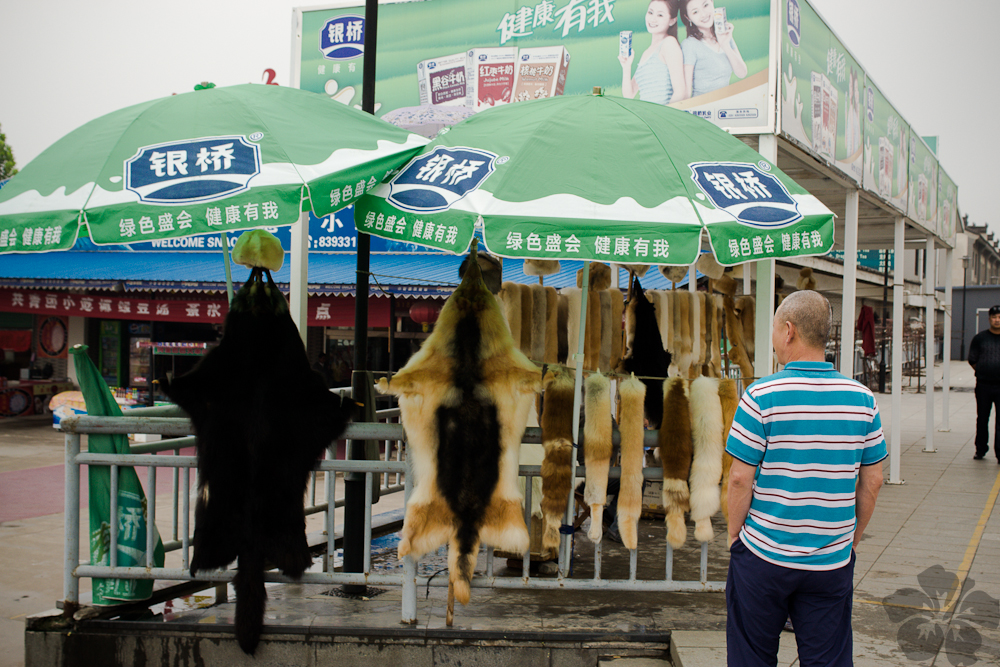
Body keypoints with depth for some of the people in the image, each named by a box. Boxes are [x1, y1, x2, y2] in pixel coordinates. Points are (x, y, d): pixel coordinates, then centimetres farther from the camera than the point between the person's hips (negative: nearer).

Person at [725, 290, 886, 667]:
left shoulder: (761, 396, -13)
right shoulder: (861, 398, -1)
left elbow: (740, 478, -12)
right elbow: (872, 480, 4)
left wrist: (734, 536, 2)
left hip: (764, 555, -3)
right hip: (833, 562, 3)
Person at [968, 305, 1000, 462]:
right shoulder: (979, 338, 5)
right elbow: (972, 360, 10)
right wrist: (983, 372, 4)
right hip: (983, 385, 1)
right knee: (982, 419, 11)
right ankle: (980, 450, 22)